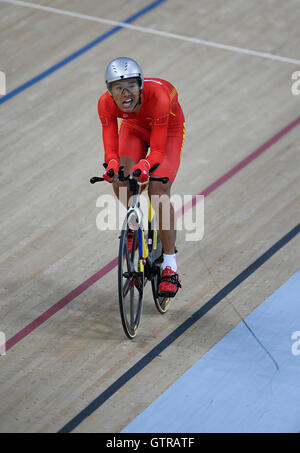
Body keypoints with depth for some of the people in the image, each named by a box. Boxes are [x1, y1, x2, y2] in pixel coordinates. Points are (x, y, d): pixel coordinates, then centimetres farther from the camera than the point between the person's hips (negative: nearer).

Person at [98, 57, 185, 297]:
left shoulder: (157, 97, -40)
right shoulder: (106, 104, -30)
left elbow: (157, 150, -37)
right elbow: (111, 149, -26)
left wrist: (144, 166, -57)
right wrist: (112, 166, -49)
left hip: (168, 128, -3)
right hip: (134, 127, 3)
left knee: (158, 191, -20)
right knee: (121, 183, -22)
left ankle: (170, 267, -11)